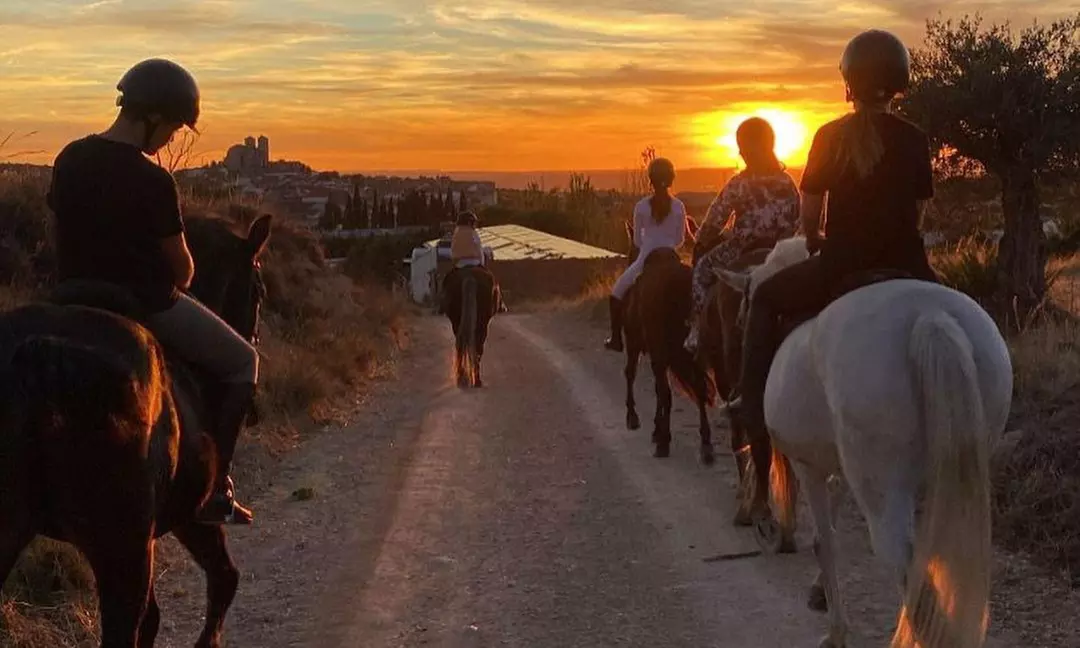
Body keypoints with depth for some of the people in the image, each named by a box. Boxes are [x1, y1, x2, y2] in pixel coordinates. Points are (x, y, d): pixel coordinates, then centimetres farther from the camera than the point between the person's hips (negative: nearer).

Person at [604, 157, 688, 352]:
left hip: (646, 260, -2)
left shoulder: (641, 206, -6)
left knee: (616, 295, 18)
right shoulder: (679, 207, -3)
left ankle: (616, 340, 20)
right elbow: (680, 240, 5)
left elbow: (637, 240, 3)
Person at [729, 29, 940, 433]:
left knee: (766, 297, 22)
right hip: (903, 265, 2)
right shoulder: (915, 140, 1)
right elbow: (917, 214, 7)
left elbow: (809, 212, 2)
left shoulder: (830, 137, -2)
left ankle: (754, 405, 13)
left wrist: (813, 241, 23)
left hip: (840, 266, -2)